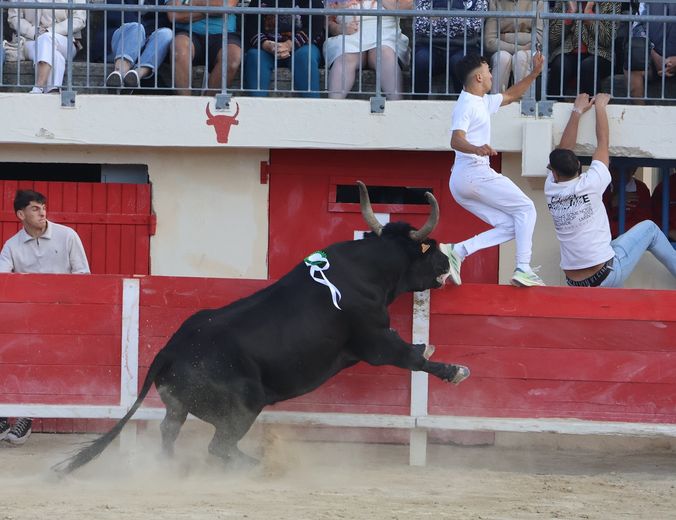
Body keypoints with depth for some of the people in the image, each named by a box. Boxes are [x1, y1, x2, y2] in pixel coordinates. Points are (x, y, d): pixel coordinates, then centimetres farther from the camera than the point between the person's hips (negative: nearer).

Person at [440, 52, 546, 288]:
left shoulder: (483, 102, 20)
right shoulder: (466, 105, -10)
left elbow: (511, 95, 35)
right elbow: (456, 140, -26)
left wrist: (534, 73, 26)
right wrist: (476, 149, -46)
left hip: (460, 180, 10)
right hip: (475, 173, -10)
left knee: (510, 226, 4)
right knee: (525, 209, -2)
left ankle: (457, 251, -10)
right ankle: (523, 269, -10)